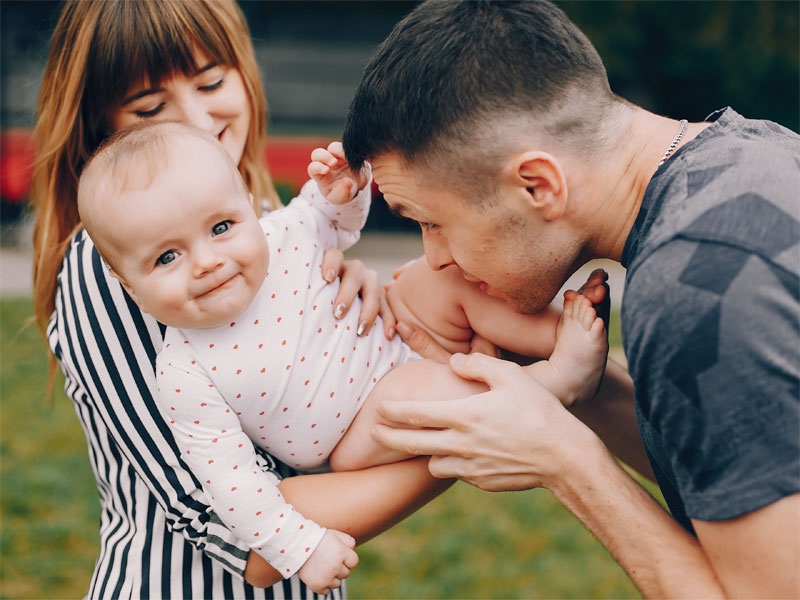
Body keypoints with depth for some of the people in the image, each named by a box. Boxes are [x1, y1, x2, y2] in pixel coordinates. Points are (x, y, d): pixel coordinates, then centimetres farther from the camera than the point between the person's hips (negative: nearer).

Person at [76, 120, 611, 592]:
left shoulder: (280, 233, -17)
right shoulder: (186, 377, -28)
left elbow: (338, 221, 6)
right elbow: (229, 477, -22)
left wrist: (342, 190, -17)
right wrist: (300, 547, -24)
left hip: (395, 338, 5)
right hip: (361, 434, -5)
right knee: (414, 390, -33)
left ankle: (552, 330, -9)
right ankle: (558, 381, -22)